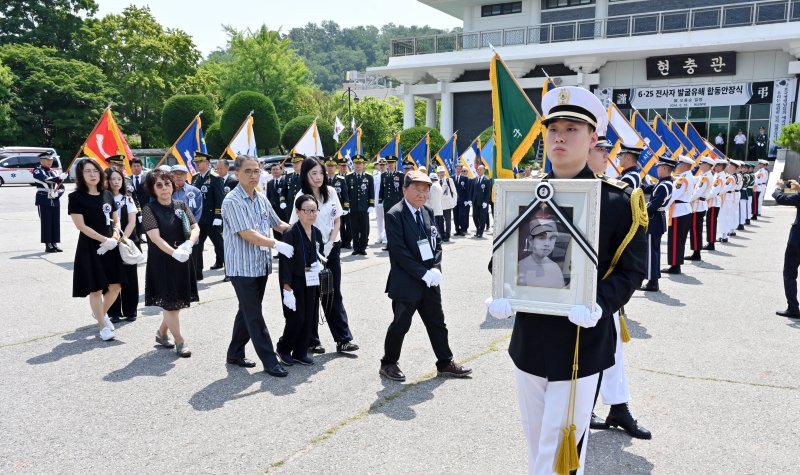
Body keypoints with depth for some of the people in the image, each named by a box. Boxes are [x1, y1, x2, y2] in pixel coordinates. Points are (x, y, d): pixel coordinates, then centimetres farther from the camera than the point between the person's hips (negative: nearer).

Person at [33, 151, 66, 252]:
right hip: (43, 201, -5)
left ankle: (54, 244, 10)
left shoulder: (54, 173, 17)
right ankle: (48, 245, -2)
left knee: (56, 223, 4)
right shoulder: (38, 171, 0)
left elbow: (62, 188, 12)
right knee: (46, 223, -5)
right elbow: (46, 179, -21)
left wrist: (56, 194, -8)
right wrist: (59, 178, -32)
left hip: (55, 201, 5)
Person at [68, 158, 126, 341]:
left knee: (115, 286, 5)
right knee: (96, 288, 1)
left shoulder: (107, 195, 9)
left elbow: (116, 220, 14)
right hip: (90, 247, -5)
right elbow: (81, 226, -12)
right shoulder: (76, 197, -7)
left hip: (110, 246, 5)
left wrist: (115, 237, -5)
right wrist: (105, 240, -16)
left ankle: (101, 313, 33)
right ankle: (103, 325, 15)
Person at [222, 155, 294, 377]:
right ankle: (270, 360, 4)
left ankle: (235, 354, 30)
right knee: (254, 315, -1)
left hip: (261, 265, 8)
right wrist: (277, 245, -24)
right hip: (242, 267, -8)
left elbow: (278, 224, 19)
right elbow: (247, 234, -21)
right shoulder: (232, 201, -14)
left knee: (248, 312, 16)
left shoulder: (262, 199, 9)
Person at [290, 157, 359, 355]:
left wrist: (329, 245, -5)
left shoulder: (330, 192, 2)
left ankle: (343, 339, 8)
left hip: (332, 248, 4)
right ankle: (311, 340, 15)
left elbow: (337, 220, 6)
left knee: (334, 294, 6)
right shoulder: (301, 197, -10)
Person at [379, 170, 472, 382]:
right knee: (401, 324, 6)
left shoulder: (427, 212, 8)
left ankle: (445, 364, 27)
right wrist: (423, 274, -18)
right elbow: (399, 252, -19)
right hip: (406, 282, -7)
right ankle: (388, 364, 24)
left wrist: (435, 270, -5)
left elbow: (437, 243, 10)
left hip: (430, 281, 7)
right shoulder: (395, 215, -14)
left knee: (437, 323, 14)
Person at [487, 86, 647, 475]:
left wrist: (600, 304, -23)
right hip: (529, 338, 5)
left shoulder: (618, 200, -7)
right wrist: (501, 294, -9)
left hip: (582, 344, -4)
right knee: (536, 443, 21)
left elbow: (631, 269, -5)